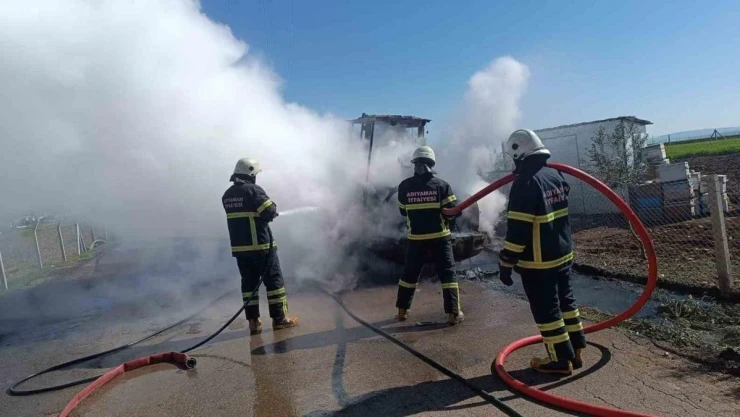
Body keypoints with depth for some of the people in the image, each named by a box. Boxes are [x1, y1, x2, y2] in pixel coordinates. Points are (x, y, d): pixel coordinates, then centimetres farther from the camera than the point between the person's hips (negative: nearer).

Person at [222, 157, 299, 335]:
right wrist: (273, 210, 4)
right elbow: (270, 212, -17)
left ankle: (253, 322, 10)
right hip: (260, 245, -7)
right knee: (274, 280, 3)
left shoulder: (227, 195, 13)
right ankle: (279, 318, 6)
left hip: (238, 247, 7)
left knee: (248, 282, 10)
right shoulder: (253, 190, -11)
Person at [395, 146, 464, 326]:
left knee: (410, 273, 15)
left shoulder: (404, 186, -2)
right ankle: (453, 313, 6)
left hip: (416, 238, 2)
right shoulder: (441, 184, -7)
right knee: (447, 273, 6)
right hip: (439, 236, -2)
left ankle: (402, 310, 23)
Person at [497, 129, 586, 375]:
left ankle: (561, 360, 15)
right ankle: (575, 351, 30)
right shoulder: (555, 174, 5)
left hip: (538, 262, -9)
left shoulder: (526, 182, -21)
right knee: (565, 302, 19)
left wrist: (506, 262, -16)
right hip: (563, 254, 9)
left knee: (546, 311, 4)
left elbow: (517, 229, -22)